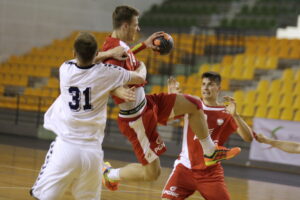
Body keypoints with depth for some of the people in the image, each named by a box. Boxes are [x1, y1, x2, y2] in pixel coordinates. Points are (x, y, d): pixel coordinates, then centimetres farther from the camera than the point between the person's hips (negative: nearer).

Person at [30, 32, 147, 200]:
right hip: (92, 150, 1)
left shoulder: (66, 69, -1)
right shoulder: (105, 72, -4)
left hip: (66, 146, -1)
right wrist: (142, 67, 34)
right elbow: (140, 78, 13)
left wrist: (109, 53, 25)